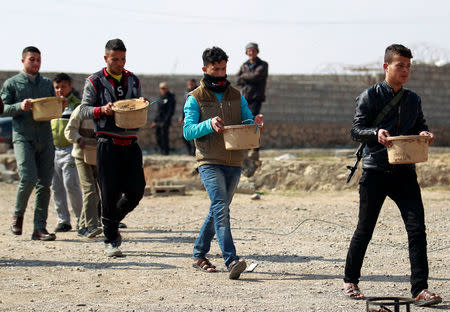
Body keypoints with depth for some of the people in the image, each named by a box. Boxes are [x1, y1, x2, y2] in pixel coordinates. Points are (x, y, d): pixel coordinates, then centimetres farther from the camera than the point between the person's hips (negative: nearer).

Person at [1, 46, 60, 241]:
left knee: (44, 183, -1)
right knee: (28, 178, -19)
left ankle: (40, 228, 2)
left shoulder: (47, 84, 17)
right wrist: (20, 106, -16)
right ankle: (18, 215, 7)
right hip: (23, 137, -4)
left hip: (45, 138, 4)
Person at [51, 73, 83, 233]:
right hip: (54, 150, 6)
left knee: (71, 184, -10)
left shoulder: (77, 104, -1)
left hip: (70, 150, -6)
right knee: (56, 187, 4)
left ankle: (81, 218, 2)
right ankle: (63, 220, 9)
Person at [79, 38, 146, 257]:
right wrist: (102, 110, -16)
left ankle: (112, 221, 24)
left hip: (130, 142, 4)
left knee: (136, 190, -3)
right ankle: (110, 240, 6)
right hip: (107, 142, -4)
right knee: (110, 193, -4)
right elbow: (84, 110, 2)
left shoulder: (133, 81, 16)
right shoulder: (95, 82, 4)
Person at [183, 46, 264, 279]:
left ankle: (199, 255, 28)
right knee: (221, 208, -20)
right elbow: (188, 131, -8)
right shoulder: (195, 99, 2)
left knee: (218, 210, 13)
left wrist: (256, 123, -13)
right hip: (209, 162, -5)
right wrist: (209, 124, -26)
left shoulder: (236, 97, 14)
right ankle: (231, 260, -29)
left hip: (234, 163, 5)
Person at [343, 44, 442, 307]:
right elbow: (356, 130, -5)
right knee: (365, 229, 6)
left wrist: (425, 135, -3)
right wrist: (376, 134, -25)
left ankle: (420, 288, -8)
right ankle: (351, 281, 24)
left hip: (404, 171, 3)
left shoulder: (413, 100, 12)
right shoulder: (370, 96, -2)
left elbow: (420, 127, 20)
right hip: (375, 171, -3)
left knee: (417, 228, -9)